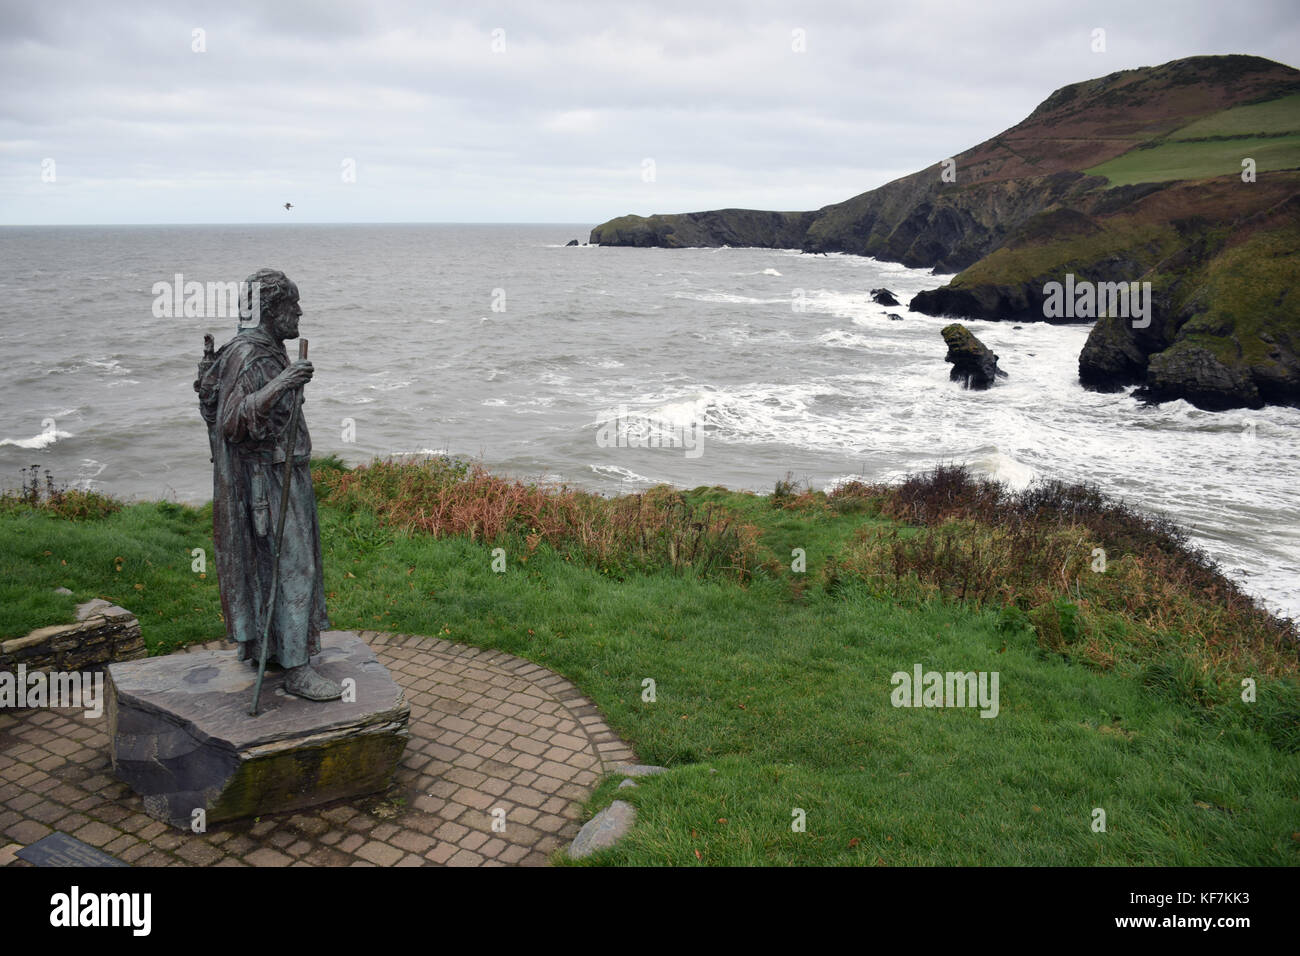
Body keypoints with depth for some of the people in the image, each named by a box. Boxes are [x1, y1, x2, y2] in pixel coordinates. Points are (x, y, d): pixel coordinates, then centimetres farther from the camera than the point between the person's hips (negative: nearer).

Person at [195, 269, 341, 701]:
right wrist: (277, 386, -40)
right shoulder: (246, 357, -20)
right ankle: (295, 669, -4)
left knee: (267, 563, 17)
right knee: (290, 567, -8)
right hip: (266, 481, -11)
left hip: (282, 474, 11)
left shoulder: (268, 352, 12)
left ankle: (260, 646, 28)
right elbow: (232, 422, -32)